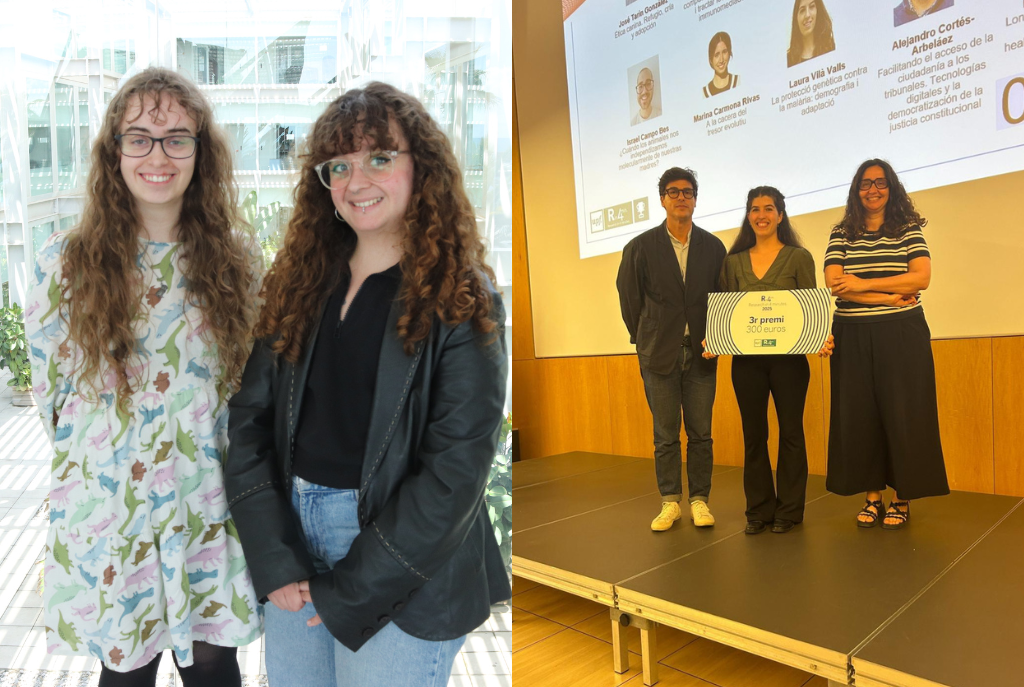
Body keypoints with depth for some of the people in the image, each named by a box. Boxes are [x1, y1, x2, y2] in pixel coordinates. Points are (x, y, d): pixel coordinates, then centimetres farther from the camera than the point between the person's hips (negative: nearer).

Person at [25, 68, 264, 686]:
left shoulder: (238, 260, -4)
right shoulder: (66, 263, -6)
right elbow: (51, 389, 4)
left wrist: (221, 459, 3)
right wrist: (97, 461, 7)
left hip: (211, 509, 1)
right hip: (108, 512, 0)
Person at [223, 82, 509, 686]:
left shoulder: (462, 301, -12)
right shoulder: (302, 283, 3)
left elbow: (456, 469, -16)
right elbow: (250, 417, 0)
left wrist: (349, 591, -13)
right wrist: (274, 561, -9)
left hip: (403, 575, -4)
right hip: (293, 535, 5)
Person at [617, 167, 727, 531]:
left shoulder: (713, 246, 6)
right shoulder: (640, 247, 1)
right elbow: (628, 298, 5)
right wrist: (646, 341, 4)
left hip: (700, 352, 1)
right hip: (659, 354, -1)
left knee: (700, 433, 6)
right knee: (665, 434, 6)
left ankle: (699, 500, 19)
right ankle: (670, 502, 18)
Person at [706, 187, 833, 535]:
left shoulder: (798, 257, 3)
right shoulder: (734, 262, 10)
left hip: (788, 356, -2)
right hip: (746, 359, 2)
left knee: (790, 431, 5)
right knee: (753, 434, 7)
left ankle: (789, 510, 18)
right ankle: (758, 509, 19)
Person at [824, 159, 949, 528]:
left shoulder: (909, 230, 6)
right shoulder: (841, 235, 7)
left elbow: (921, 278, -8)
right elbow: (834, 284, -7)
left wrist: (862, 284, -13)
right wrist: (890, 297, -13)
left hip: (902, 335, -1)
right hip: (853, 337, 1)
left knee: (902, 414, 1)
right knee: (859, 415, 3)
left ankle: (902, 499, 14)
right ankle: (872, 497, 15)